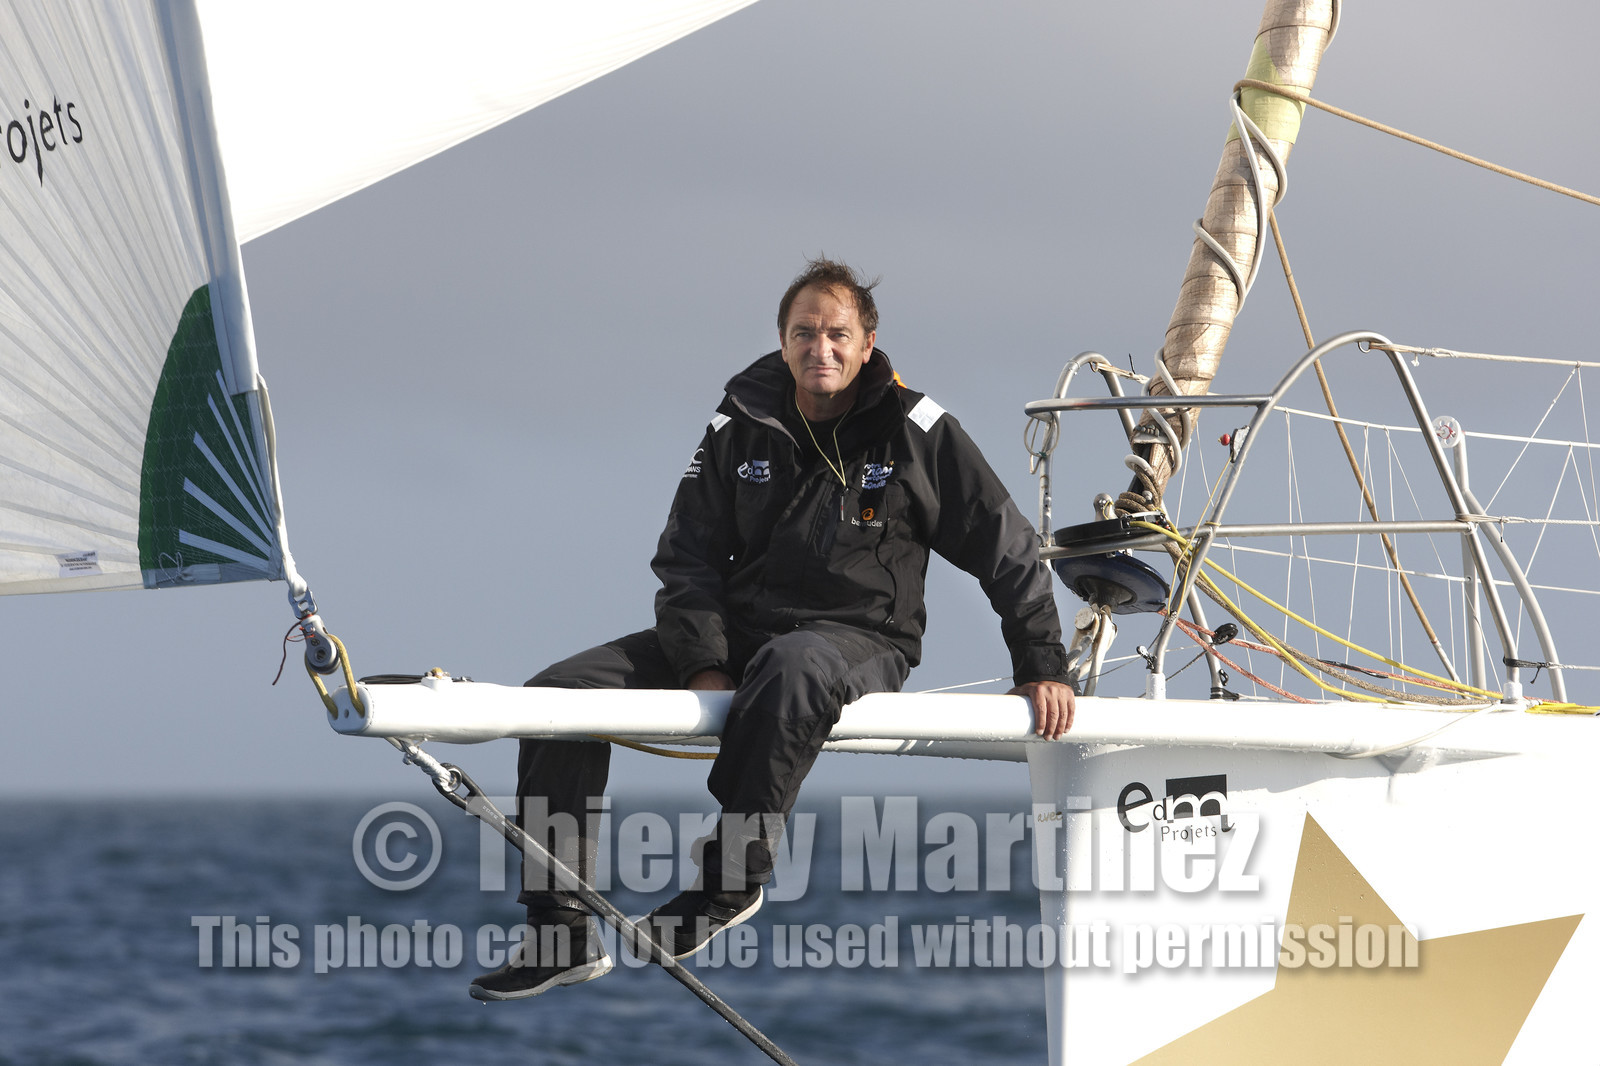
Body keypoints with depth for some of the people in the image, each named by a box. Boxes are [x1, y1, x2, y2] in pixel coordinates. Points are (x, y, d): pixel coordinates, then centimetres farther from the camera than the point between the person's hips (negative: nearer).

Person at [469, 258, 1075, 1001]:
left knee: (791, 668, -44)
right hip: (738, 630, 4)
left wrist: (1042, 668, 1)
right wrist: (703, 665, -9)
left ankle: (735, 873, -30)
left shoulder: (916, 432, -2)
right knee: (560, 693, -14)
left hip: (860, 641, -4)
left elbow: (1009, 552, 4)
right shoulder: (740, 430, 7)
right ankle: (562, 936, -13)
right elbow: (687, 558, 7)